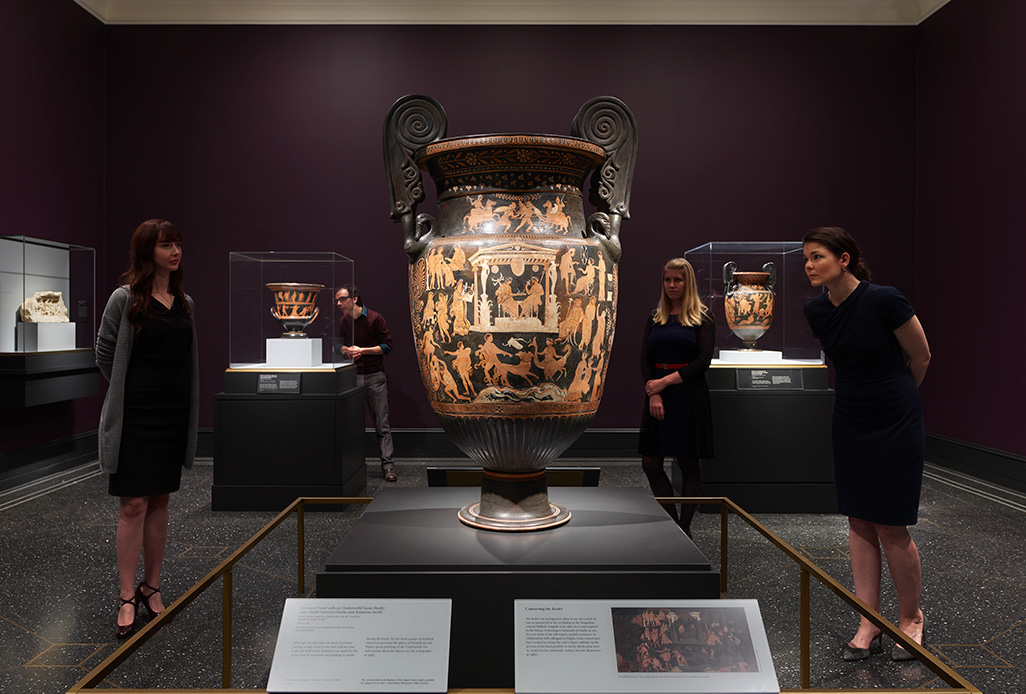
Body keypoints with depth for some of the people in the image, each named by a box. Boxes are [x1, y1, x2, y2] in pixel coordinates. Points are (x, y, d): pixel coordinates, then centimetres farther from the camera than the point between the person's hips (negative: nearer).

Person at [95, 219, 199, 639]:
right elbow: (105, 355, -2)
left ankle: (151, 587, 23)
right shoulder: (125, 299, -8)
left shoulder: (184, 303, 9)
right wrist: (130, 391, 5)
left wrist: (178, 398, 12)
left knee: (160, 501, 11)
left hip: (172, 414, 5)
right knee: (134, 503, -2)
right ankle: (127, 597, 9)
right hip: (135, 414, -5)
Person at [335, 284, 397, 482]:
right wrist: (346, 350, -3)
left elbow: (387, 345, -5)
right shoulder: (343, 321, 10)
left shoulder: (375, 318, -6)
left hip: (374, 376, -4)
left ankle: (388, 465, 0)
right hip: (352, 376, 5)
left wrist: (362, 350, -13)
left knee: (382, 424, -3)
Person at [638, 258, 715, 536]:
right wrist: (653, 395, -9)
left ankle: (685, 527, 16)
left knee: (688, 464, 2)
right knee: (651, 464, 1)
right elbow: (645, 361, 6)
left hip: (689, 395, -4)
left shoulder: (702, 317, 1)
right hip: (657, 396, 4)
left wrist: (664, 382, -13)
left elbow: (702, 362, -7)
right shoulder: (655, 317, 12)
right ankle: (672, 522, 16)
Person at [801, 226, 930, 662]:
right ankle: (869, 624, 18)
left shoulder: (884, 300, -18)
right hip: (849, 426, 5)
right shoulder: (815, 312, -1)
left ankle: (911, 618, 25)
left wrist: (893, 398, 11)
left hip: (895, 425, -5)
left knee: (890, 527, 1)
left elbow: (920, 357, -4)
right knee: (859, 522, 8)